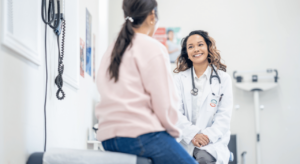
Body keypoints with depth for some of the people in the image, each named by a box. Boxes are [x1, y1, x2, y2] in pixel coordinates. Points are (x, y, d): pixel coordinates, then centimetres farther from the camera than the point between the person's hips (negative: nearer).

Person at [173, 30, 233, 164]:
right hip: (185, 140, 1)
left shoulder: (223, 79, 9)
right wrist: (193, 134, -15)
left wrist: (209, 136, -14)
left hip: (213, 140, 0)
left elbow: (224, 114, 2)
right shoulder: (180, 79, 11)